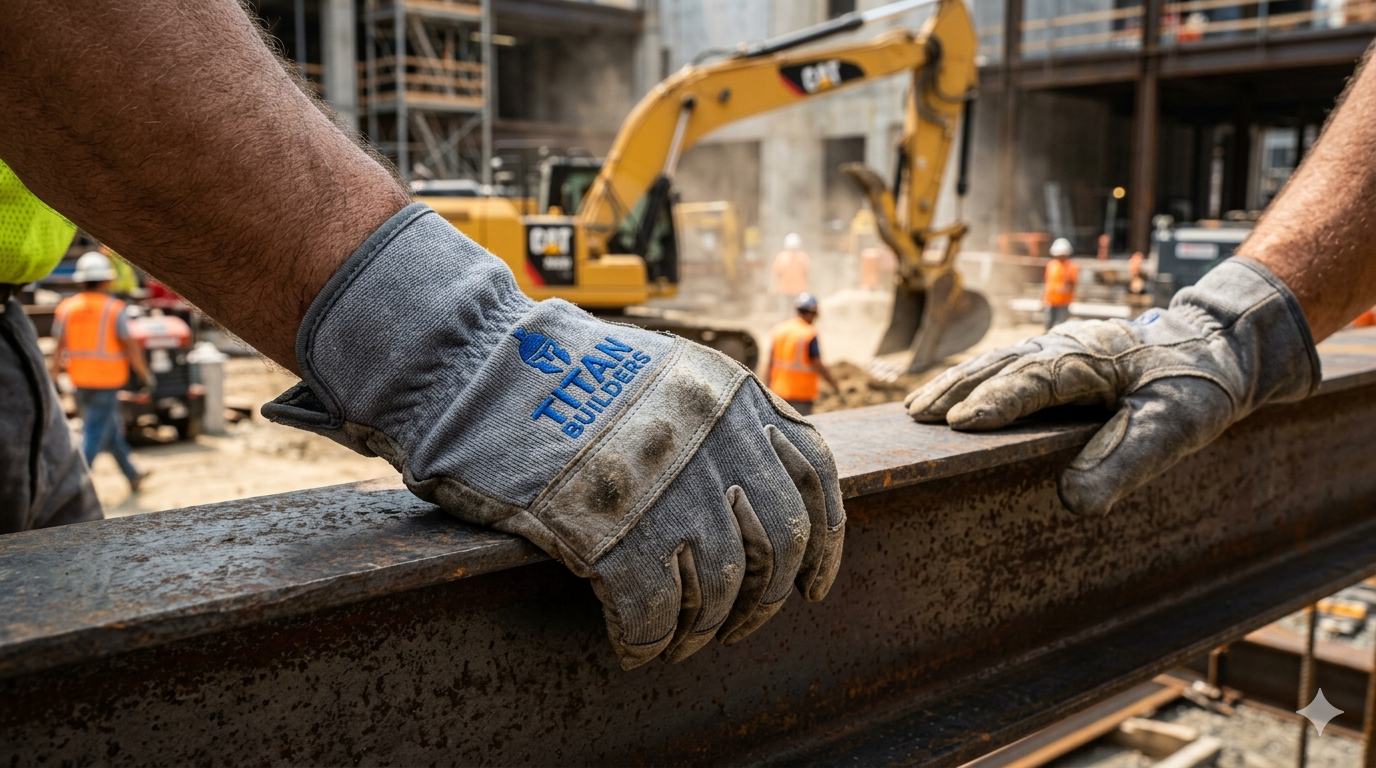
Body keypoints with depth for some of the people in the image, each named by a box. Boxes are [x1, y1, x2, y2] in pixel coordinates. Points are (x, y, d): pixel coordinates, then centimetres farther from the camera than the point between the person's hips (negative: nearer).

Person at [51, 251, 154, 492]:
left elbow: (59, 348, 2)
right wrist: (145, 373, 2)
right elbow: (130, 346, -9)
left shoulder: (66, 308, 2)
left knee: (112, 426, 19)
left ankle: (132, 476, 30)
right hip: (106, 380, -6)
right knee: (94, 433, -3)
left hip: (80, 380, 6)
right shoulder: (114, 309, -11)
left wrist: (54, 377, 8)